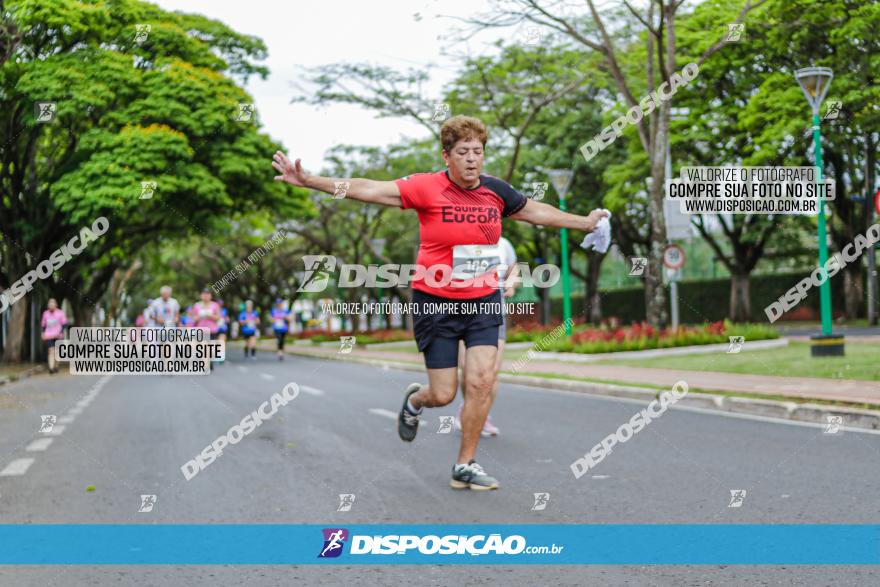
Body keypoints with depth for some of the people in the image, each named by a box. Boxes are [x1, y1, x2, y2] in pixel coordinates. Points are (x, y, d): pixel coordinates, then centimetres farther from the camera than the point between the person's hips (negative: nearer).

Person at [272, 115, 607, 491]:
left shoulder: (496, 191, 1)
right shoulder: (428, 188, -13)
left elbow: (536, 211, 19)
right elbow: (369, 190, -20)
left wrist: (584, 223, 29)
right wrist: (309, 181, -28)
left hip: (483, 302, 3)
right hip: (436, 302, -3)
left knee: (481, 381, -9)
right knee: (443, 395, 1)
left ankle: (465, 466, 8)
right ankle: (414, 401, 40)